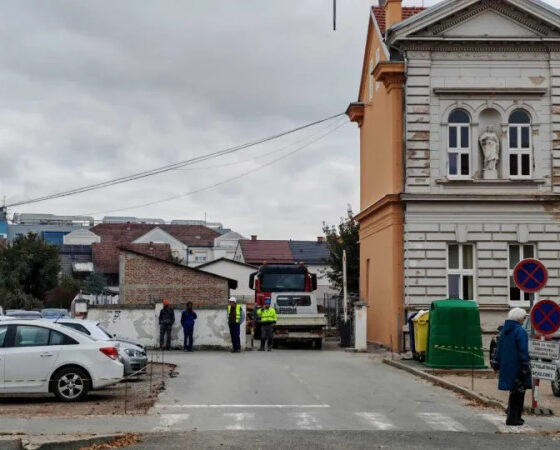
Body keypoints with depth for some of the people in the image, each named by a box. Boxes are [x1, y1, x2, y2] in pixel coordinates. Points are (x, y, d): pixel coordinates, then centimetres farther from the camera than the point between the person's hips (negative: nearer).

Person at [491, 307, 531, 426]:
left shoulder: (504, 330, 10)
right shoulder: (520, 331, -15)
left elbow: (499, 348, 15)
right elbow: (523, 351, -18)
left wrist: (496, 363, 20)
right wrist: (526, 366, -16)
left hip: (506, 366, 8)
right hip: (517, 366, -8)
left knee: (514, 391, 19)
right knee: (518, 392, 0)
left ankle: (514, 417, 27)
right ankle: (513, 419, 0)